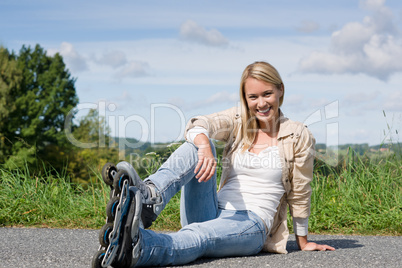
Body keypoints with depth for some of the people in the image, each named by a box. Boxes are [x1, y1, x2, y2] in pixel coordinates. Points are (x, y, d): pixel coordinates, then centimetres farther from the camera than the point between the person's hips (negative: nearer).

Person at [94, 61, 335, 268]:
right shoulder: (238, 122, 11)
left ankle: (135, 248, -69)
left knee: (196, 236, -38)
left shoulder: (299, 137, 5)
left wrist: (303, 242, 18)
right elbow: (199, 124, -12)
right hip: (215, 211, 4)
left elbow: (299, 193, 11)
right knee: (198, 146, -21)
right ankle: (149, 197, -49)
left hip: (252, 224, -3)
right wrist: (203, 144, -36)